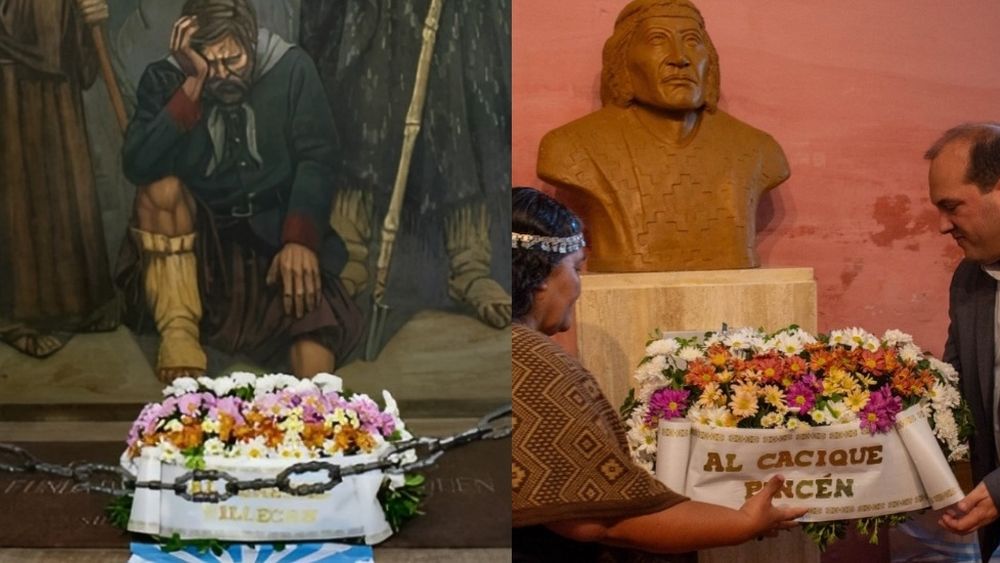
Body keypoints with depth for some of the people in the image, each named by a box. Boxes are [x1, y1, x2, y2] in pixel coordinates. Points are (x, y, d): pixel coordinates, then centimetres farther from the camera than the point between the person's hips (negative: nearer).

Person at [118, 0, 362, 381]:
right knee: (161, 187, -30)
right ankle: (178, 333, -27)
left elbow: (316, 159, -12)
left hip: (275, 233, -1)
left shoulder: (291, 69, -6)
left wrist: (300, 240, -28)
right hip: (198, 237, 1)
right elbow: (138, 166, -20)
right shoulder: (165, 79, -6)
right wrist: (193, 85, -27)